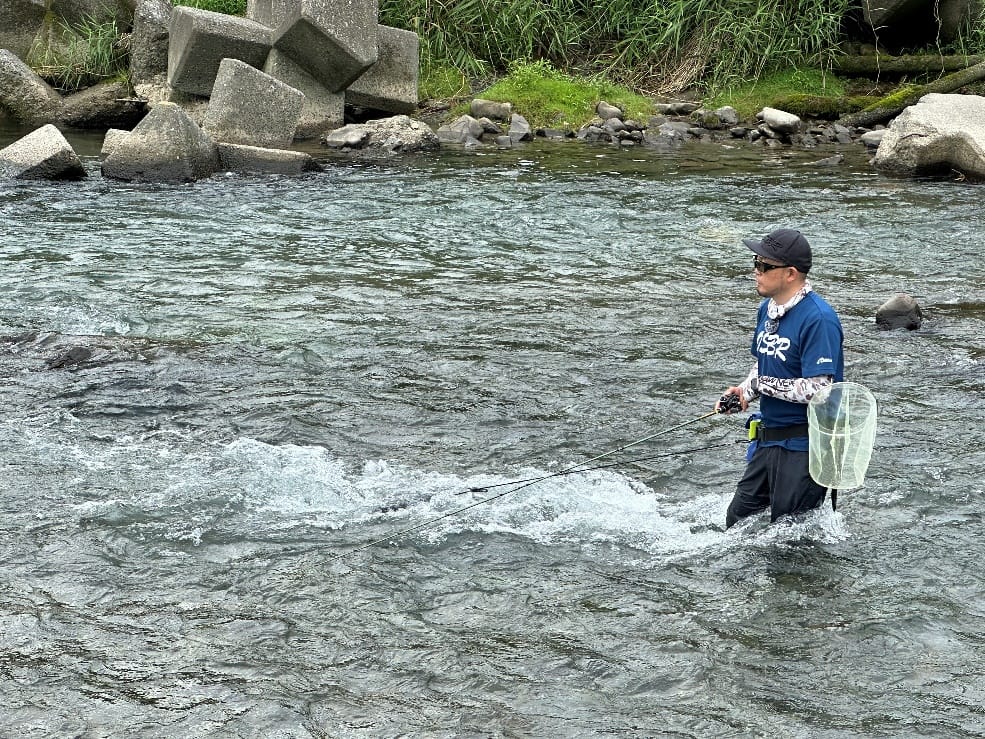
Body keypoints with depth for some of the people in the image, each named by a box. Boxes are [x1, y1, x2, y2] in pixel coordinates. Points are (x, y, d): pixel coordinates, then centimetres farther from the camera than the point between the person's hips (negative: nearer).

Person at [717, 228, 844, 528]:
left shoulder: (818, 319, -22)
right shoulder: (767, 309, 6)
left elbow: (817, 390, -27)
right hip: (769, 438, 9)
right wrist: (741, 392, -1)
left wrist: (757, 384, -18)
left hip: (803, 446, -9)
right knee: (737, 520, 16)